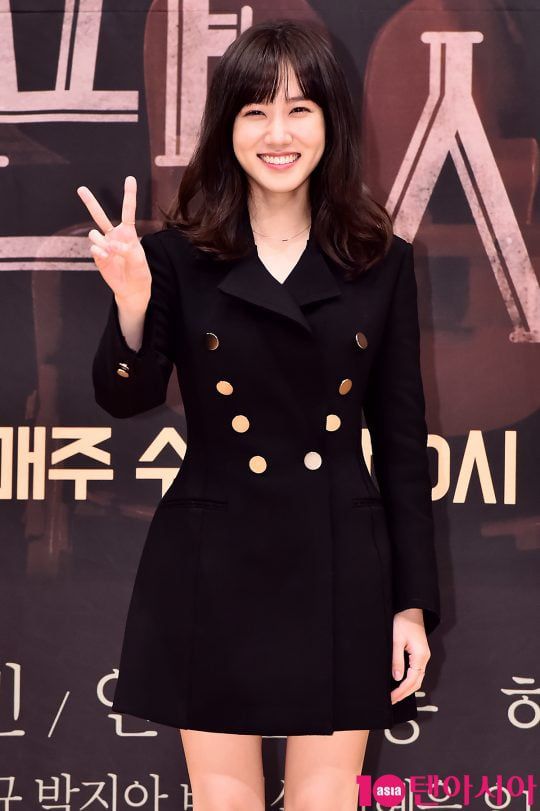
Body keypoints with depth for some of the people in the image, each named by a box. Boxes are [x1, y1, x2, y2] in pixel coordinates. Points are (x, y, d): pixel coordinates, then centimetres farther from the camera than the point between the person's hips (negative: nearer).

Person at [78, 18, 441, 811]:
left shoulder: (381, 262, 1)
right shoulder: (178, 256, -1)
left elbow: (402, 439, 2)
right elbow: (127, 398, -7)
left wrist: (414, 600, 1)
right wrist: (130, 304, -26)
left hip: (340, 569, 1)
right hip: (213, 567, 0)